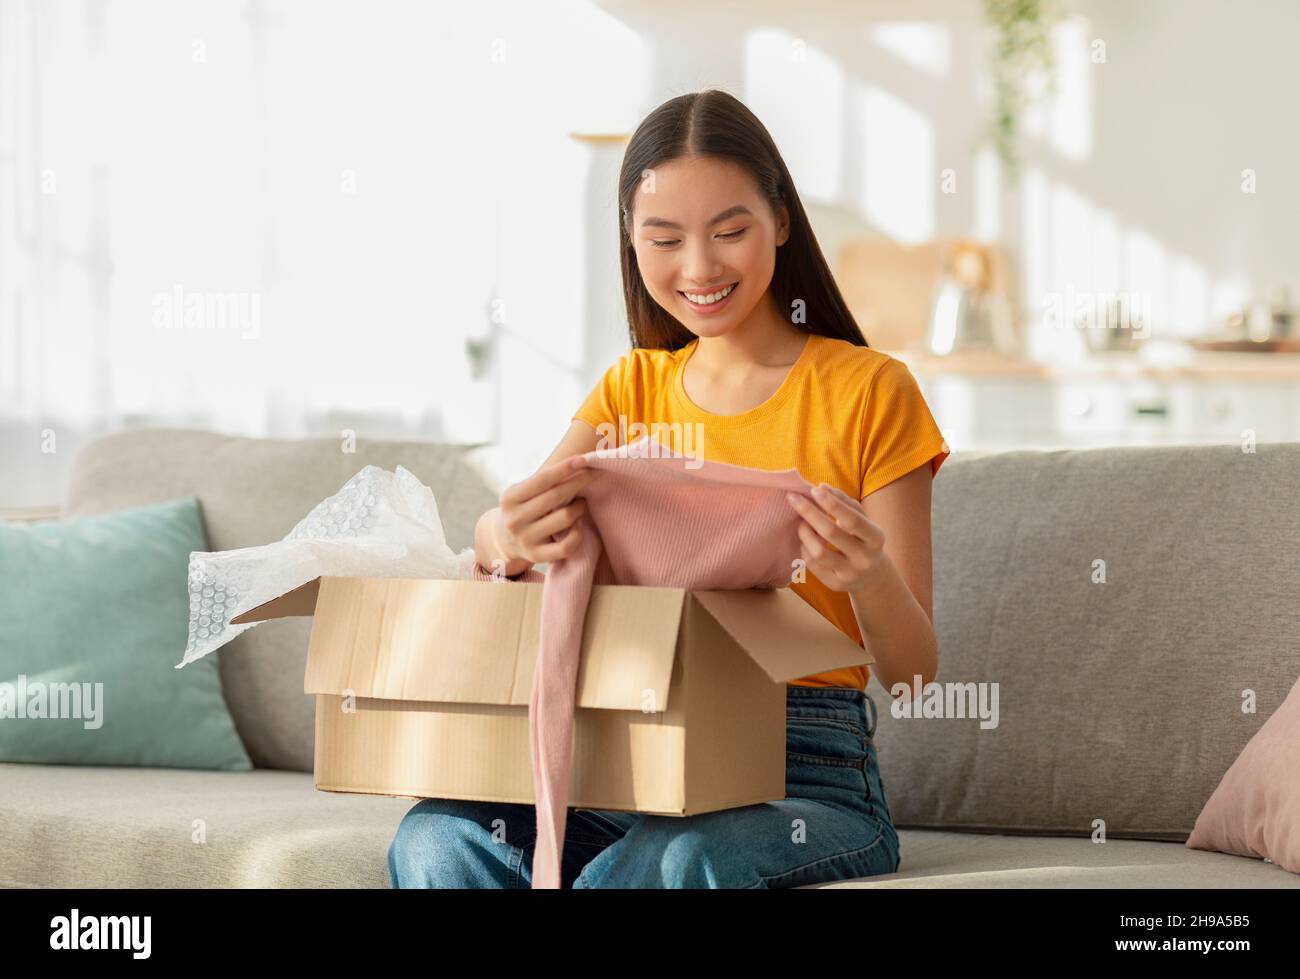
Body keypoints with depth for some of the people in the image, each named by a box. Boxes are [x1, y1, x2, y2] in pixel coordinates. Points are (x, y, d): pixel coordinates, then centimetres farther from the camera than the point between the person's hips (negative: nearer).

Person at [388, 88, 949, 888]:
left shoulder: (867, 389, 2)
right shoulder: (634, 388, 16)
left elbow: (915, 673, -1)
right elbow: (493, 533, -3)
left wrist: (867, 575, -24)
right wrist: (508, 534, -28)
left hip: (808, 780, -3)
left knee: (686, 857, -38)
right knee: (436, 841, -27)